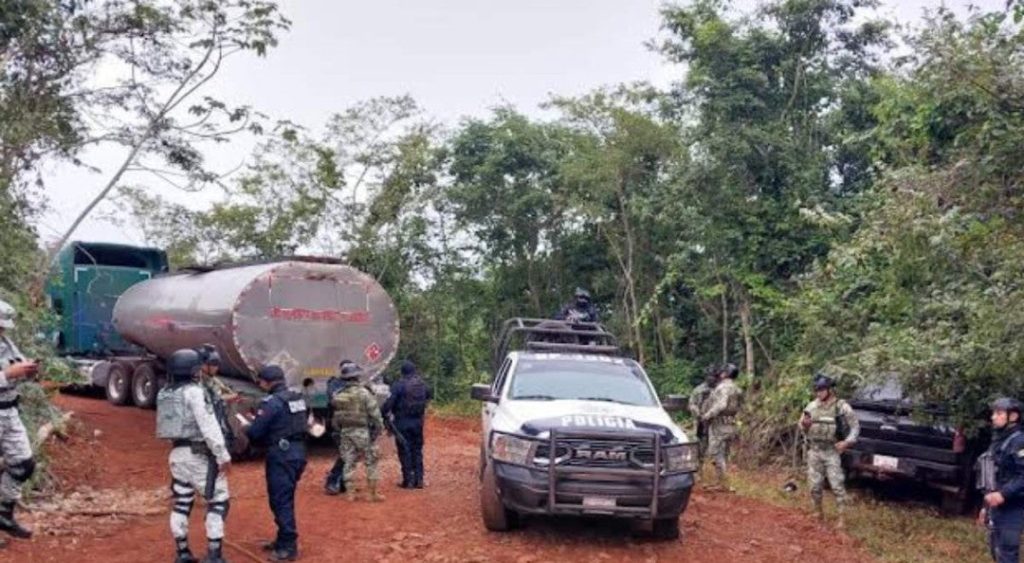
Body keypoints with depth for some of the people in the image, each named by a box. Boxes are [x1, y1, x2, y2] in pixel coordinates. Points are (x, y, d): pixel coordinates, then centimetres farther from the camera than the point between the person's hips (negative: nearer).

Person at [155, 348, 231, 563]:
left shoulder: (165, 394, 10)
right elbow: (208, 426, -19)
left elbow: (175, 423, 15)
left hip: (177, 453, 8)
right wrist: (223, 456, -16)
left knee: (181, 503, 14)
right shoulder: (194, 392, -15)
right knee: (218, 501, -1)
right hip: (198, 454, -8)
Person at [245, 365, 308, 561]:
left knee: (281, 501, -3)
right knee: (284, 499, 19)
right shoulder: (298, 398, 10)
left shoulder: (271, 402, -16)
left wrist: (247, 428, 10)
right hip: (298, 452, 9)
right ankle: (283, 540, 28)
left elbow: (255, 433, -14)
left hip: (281, 455, -9)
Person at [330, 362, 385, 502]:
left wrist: (338, 430, 16)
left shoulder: (337, 395, 3)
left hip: (344, 432, 4)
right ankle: (374, 493, 6)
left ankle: (349, 492, 12)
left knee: (348, 463, 11)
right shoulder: (363, 393, -11)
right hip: (362, 432, -4)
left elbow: (334, 417, 7)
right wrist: (378, 428, -3)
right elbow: (374, 413, -13)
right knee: (370, 463, 5)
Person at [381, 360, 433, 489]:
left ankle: (408, 480, 3)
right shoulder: (423, 384, 4)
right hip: (418, 421, 5)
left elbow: (389, 402, -19)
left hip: (402, 422, -5)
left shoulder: (399, 385, -14)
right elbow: (430, 396, 17)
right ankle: (418, 479, 14)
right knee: (417, 450, 14)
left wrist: (383, 413, -8)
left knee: (405, 450, 3)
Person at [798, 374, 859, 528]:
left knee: (837, 485, -5)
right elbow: (802, 427, 13)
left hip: (832, 451, -4)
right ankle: (819, 511, 27)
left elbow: (855, 426, -4)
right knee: (815, 485, 8)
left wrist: (847, 441, -18)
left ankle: (840, 518, 1)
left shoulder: (842, 406, -7)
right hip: (814, 451, 4)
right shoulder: (811, 406, 4)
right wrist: (805, 424, -11)